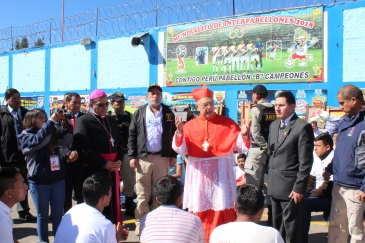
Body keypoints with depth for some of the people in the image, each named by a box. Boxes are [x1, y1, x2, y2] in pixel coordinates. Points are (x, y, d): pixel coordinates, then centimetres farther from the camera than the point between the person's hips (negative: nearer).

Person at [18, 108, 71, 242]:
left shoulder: (52, 134, 9)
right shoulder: (25, 136, -3)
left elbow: (67, 140, -1)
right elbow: (38, 141, -23)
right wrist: (51, 121, -24)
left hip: (58, 180, 3)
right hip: (39, 182, -3)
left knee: (58, 215, 10)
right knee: (42, 216, 9)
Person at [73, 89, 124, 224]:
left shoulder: (111, 121, 17)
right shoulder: (83, 122, -4)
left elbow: (119, 143, 19)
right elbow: (84, 149, -13)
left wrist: (119, 160, 0)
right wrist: (105, 164, -14)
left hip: (113, 169, 6)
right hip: (94, 170, -6)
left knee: (114, 202, 11)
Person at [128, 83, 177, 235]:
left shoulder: (168, 113, 9)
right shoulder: (139, 113, 6)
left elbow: (173, 134, 8)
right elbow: (132, 135, 3)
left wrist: (173, 155, 2)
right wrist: (132, 156, -5)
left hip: (162, 157, 1)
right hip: (143, 158, -1)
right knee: (142, 193, 3)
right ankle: (141, 223, 12)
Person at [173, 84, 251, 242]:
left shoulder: (228, 123, 1)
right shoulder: (190, 126, 3)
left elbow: (241, 147, -4)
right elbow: (181, 150, -4)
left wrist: (244, 134, -23)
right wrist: (179, 133, -19)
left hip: (220, 174, -1)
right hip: (199, 175, 2)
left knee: (221, 213, 1)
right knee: (200, 213, 10)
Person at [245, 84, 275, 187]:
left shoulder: (255, 109, -9)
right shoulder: (274, 110, 9)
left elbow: (255, 133, -17)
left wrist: (266, 147, -11)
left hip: (258, 150, -7)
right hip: (271, 150, 7)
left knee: (252, 183, -3)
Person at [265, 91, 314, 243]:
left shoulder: (303, 127, -11)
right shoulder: (273, 125, 12)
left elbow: (306, 161, -14)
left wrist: (299, 187, -17)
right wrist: (269, 178, 12)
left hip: (290, 185, -7)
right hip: (274, 185, 7)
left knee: (291, 228, 5)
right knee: (277, 225, 17)